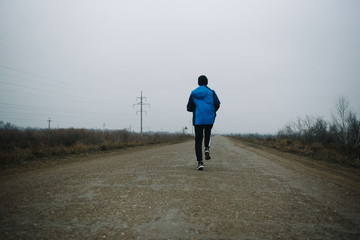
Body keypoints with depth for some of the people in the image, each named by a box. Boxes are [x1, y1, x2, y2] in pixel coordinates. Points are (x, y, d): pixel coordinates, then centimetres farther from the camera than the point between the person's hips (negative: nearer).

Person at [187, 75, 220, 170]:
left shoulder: (193, 93, 6)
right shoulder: (211, 92, 2)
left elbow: (189, 108, 6)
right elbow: (217, 104, -8)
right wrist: (213, 111, 12)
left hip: (198, 120, 0)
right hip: (209, 119, 0)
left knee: (198, 141, 6)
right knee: (208, 133, 30)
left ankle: (200, 162, -5)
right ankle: (207, 149, 5)